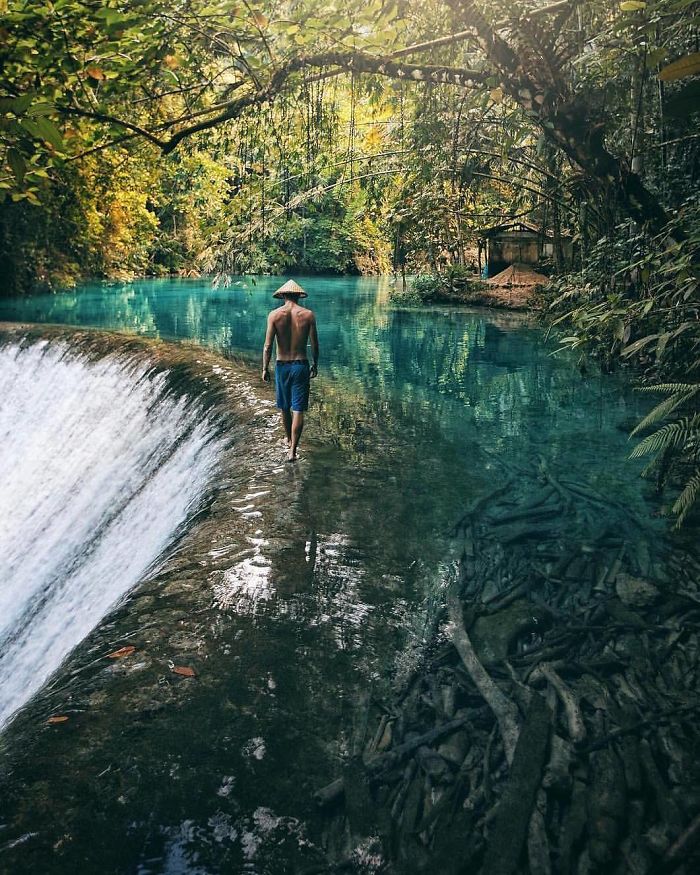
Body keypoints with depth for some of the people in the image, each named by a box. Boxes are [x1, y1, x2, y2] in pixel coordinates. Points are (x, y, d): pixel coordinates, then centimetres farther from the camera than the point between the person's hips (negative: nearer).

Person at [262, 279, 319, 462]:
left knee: (285, 408, 19)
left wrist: (265, 368, 2)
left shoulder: (274, 315, -6)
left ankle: (289, 441, 38)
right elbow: (314, 344, -1)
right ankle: (292, 450, -7)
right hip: (301, 365, -1)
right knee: (298, 410, 0)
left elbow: (268, 346, -8)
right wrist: (315, 364, 14)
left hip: (282, 365, 1)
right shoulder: (308, 315, -4)